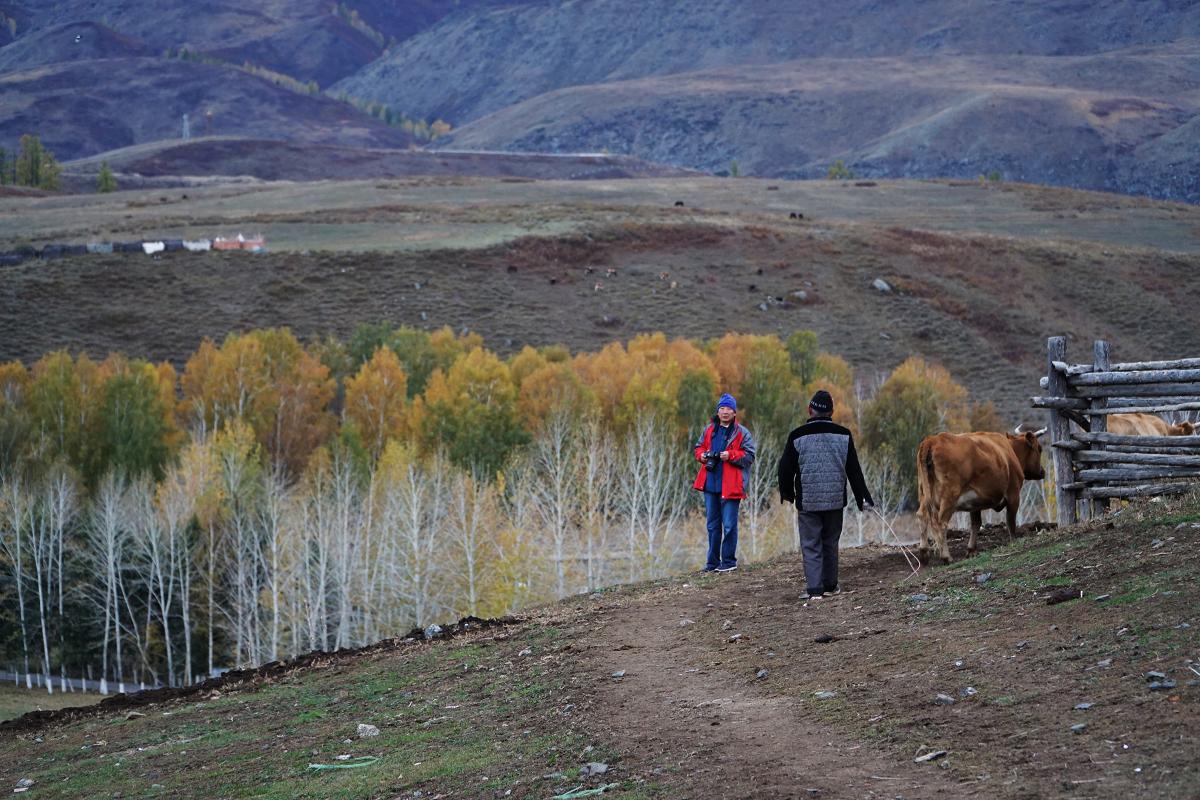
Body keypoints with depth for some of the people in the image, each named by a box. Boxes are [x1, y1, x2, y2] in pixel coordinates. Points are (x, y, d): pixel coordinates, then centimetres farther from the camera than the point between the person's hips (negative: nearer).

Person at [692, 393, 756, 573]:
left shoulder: (742, 433, -3)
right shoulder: (709, 430, 11)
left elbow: (749, 456, -7)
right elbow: (699, 447, 21)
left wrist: (730, 455, -19)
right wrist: (702, 455, -1)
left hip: (730, 486, -5)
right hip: (710, 484, 5)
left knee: (729, 525, -4)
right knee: (713, 525, 12)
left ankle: (729, 561, 5)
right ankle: (712, 562, 19)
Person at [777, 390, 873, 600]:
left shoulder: (797, 437, -7)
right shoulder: (843, 435, 0)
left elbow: (786, 468, 0)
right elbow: (854, 470, 4)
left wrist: (786, 494, 17)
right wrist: (863, 498, 12)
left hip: (807, 502, -2)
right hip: (835, 501, 2)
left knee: (811, 546, 1)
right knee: (830, 543, 16)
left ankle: (815, 589, -8)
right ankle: (830, 585, 21)